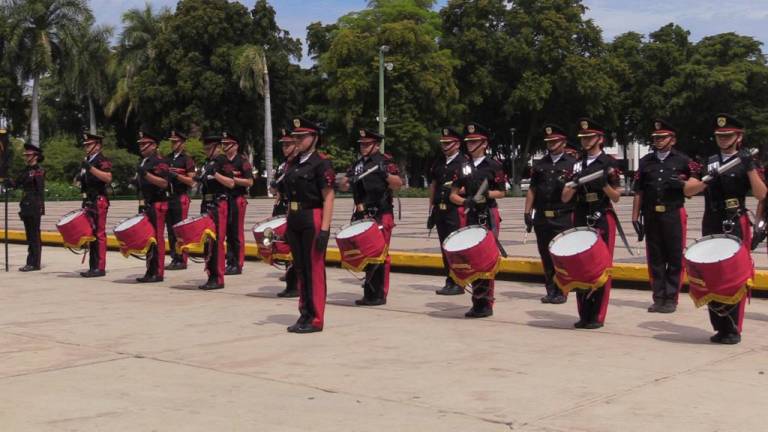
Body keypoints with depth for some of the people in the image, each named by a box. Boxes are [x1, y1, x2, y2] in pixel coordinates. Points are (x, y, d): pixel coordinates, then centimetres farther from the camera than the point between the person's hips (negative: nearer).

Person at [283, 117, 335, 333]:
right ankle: (305, 314, 21)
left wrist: (324, 229, -18)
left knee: (314, 270, -2)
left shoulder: (321, 162, -8)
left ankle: (316, 319, 5)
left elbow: (328, 197, -12)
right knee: (300, 269, 11)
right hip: (295, 221, 8)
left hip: (313, 220, -7)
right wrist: (288, 224, 15)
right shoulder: (294, 163, 14)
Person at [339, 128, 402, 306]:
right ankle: (369, 293, 19)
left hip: (381, 216, -6)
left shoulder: (385, 161, -3)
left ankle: (380, 295, 3)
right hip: (363, 217, 6)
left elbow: (398, 184, -11)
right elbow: (342, 187, 13)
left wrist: (386, 174, -28)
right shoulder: (357, 164, 15)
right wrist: (348, 181, -8)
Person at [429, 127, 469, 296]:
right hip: (440, 211, 7)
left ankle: (458, 284, 1)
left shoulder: (464, 162, -3)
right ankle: (449, 282, 16)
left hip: (456, 211, -6)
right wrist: (431, 211, 16)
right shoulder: (438, 164, 16)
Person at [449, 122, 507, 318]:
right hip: (471, 217, 4)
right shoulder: (464, 167, 12)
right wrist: (465, 201, -10)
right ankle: (477, 302, 14)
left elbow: (502, 192, 2)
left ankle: (486, 303, 1)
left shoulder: (494, 165, 0)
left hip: (489, 217, -4)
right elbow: (453, 195, 10)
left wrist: (486, 194, -16)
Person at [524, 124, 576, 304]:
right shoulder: (539, 164, 14)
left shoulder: (572, 163, 2)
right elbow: (532, 190, 14)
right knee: (546, 256, 7)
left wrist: (575, 217, -10)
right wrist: (527, 213, 6)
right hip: (541, 218, 4)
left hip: (563, 218, -4)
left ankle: (560, 292, 6)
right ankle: (550, 290, 16)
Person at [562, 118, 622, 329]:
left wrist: (604, 183, -17)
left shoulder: (609, 163, 0)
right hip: (581, 219, 4)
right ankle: (584, 314, 11)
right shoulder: (576, 164, 12)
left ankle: (598, 316, 1)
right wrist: (576, 181, -9)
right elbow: (565, 198, 8)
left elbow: (616, 197, 0)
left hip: (603, 219, -4)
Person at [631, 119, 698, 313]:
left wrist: (681, 183, -14)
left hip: (673, 215, -3)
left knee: (674, 258, -1)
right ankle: (658, 298, 12)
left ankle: (671, 298, 7)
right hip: (651, 216, 3)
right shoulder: (646, 161, 11)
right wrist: (635, 217, 5)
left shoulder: (683, 160, 4)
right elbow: (639, 191, 10)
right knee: (655, 259, 6)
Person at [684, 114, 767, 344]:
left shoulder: (748, 161, 2)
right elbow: (688, 190, 5)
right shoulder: (708, 162, 12)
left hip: (736, 226, -4)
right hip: (711, 225, 4)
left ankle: (733, 329, 1)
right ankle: (720, 327, 15)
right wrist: (707, 180, -12)